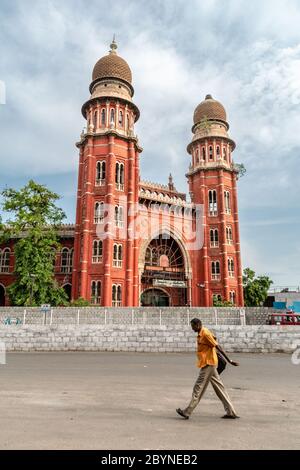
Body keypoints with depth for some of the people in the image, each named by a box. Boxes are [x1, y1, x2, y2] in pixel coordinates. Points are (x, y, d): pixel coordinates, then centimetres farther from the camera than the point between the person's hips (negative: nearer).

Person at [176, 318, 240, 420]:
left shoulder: (206, 333, -17)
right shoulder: (200, 335, 11)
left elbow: (218, 347, -18)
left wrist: (230, 361, -18)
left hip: (208, 364, -10)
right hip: (207, 364, 10)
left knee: (198, 388, -2)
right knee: (219, 388, 11)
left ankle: (187, 412, 5)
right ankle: (231, 412, 17)